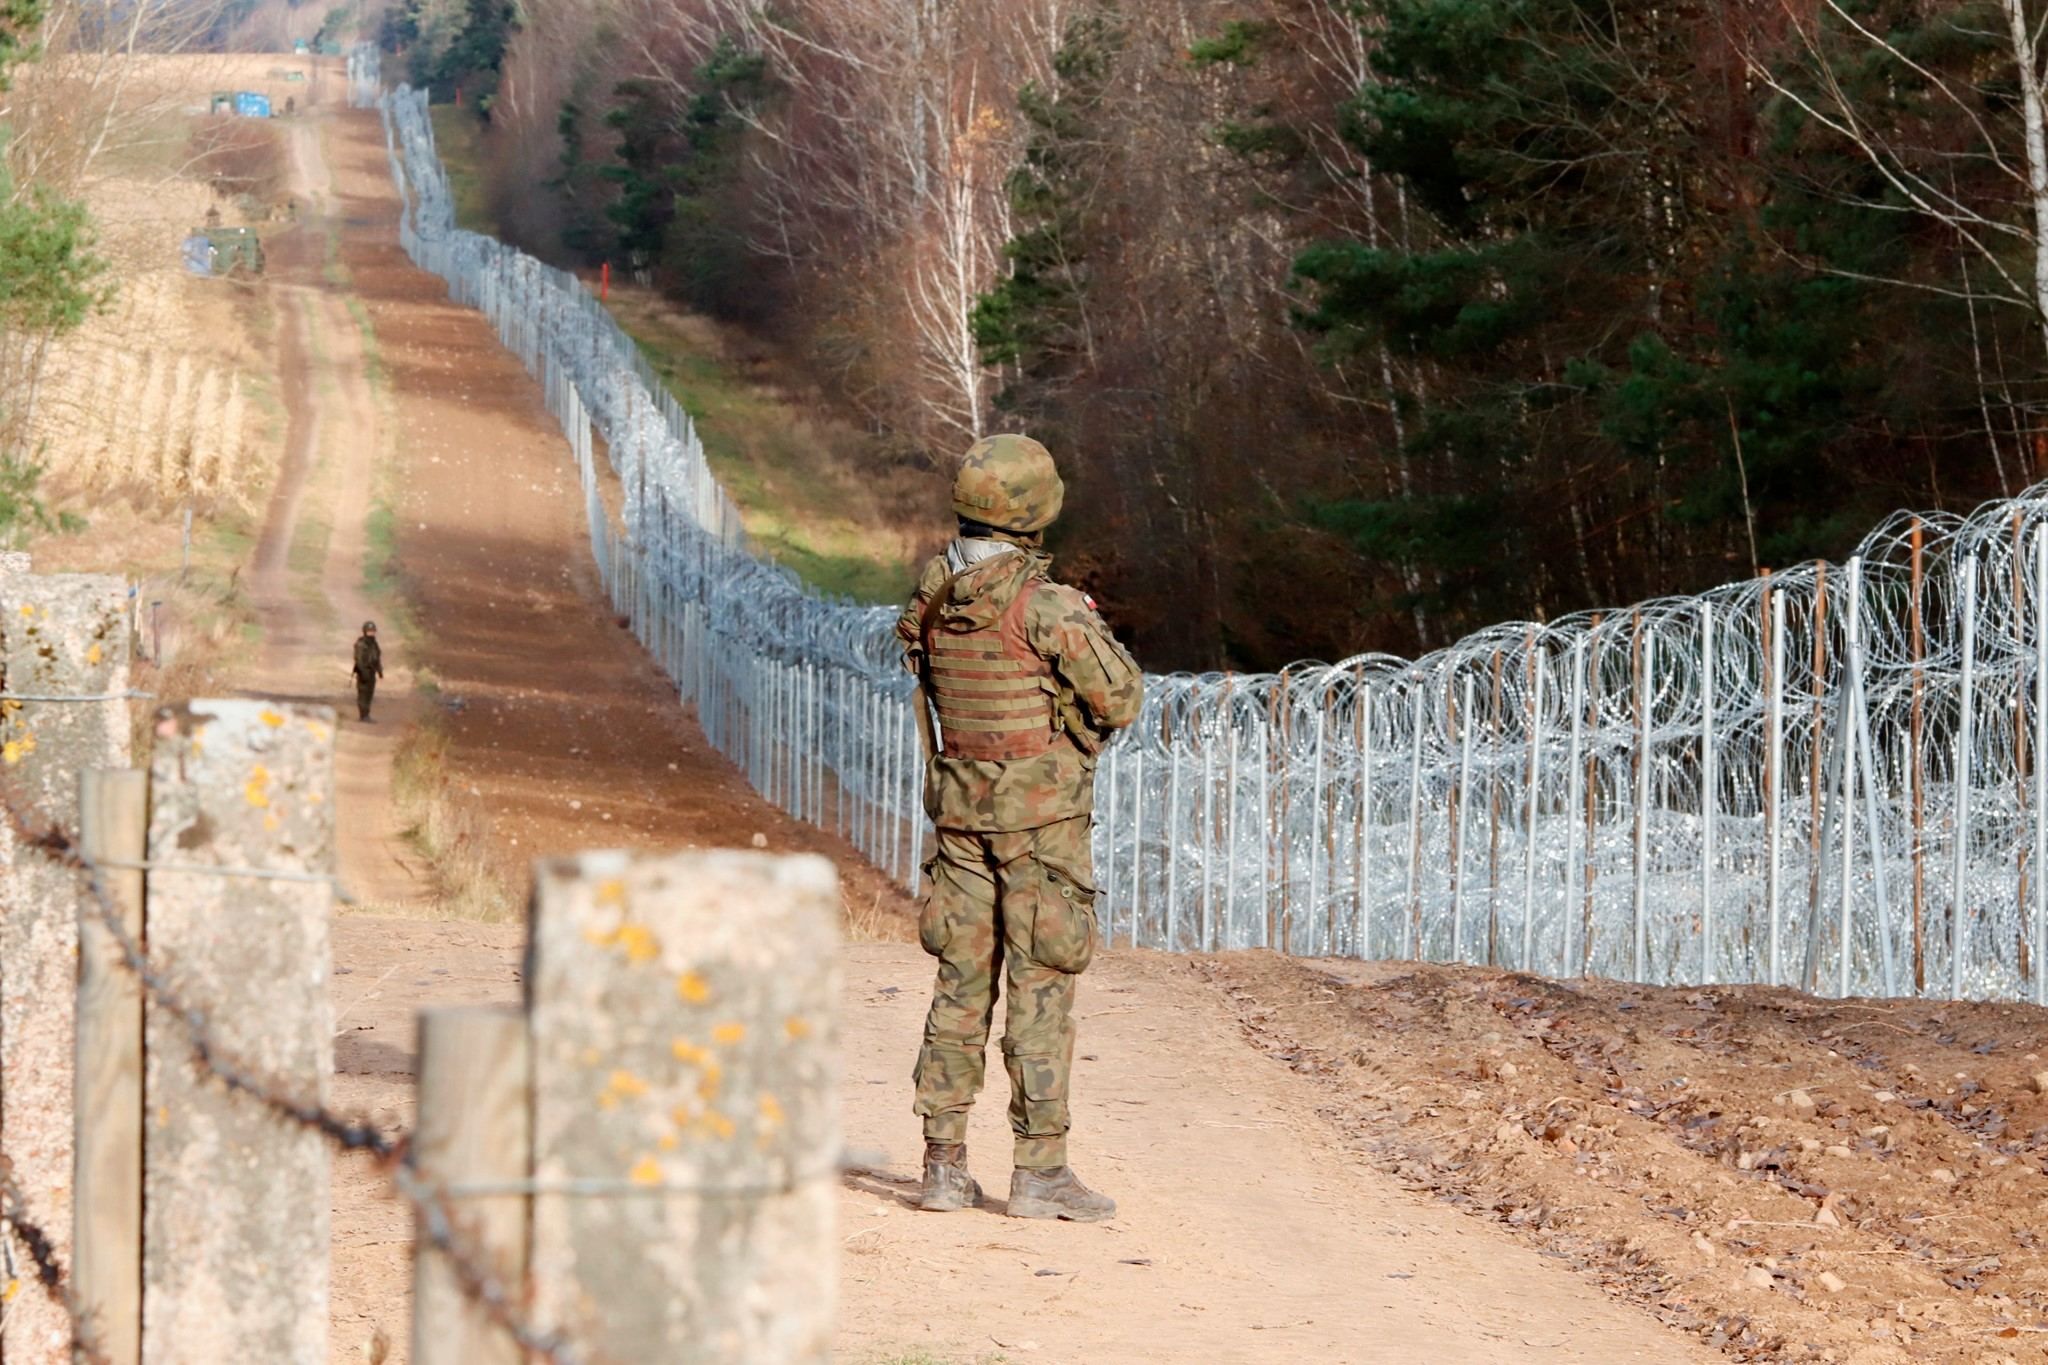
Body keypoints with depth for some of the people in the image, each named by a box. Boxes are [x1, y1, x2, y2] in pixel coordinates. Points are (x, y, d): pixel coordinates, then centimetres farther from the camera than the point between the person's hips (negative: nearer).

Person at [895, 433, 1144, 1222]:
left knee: (961, 980, 11)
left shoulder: (930, 600, 3)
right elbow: (1120, 699, -13)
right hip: (1042, 809, -6)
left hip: (959, 803, 6)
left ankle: (944, 1164, 11)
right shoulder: (1043, 605, -18)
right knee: (1041, 982, -3)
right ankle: (1039, 1171, -2)